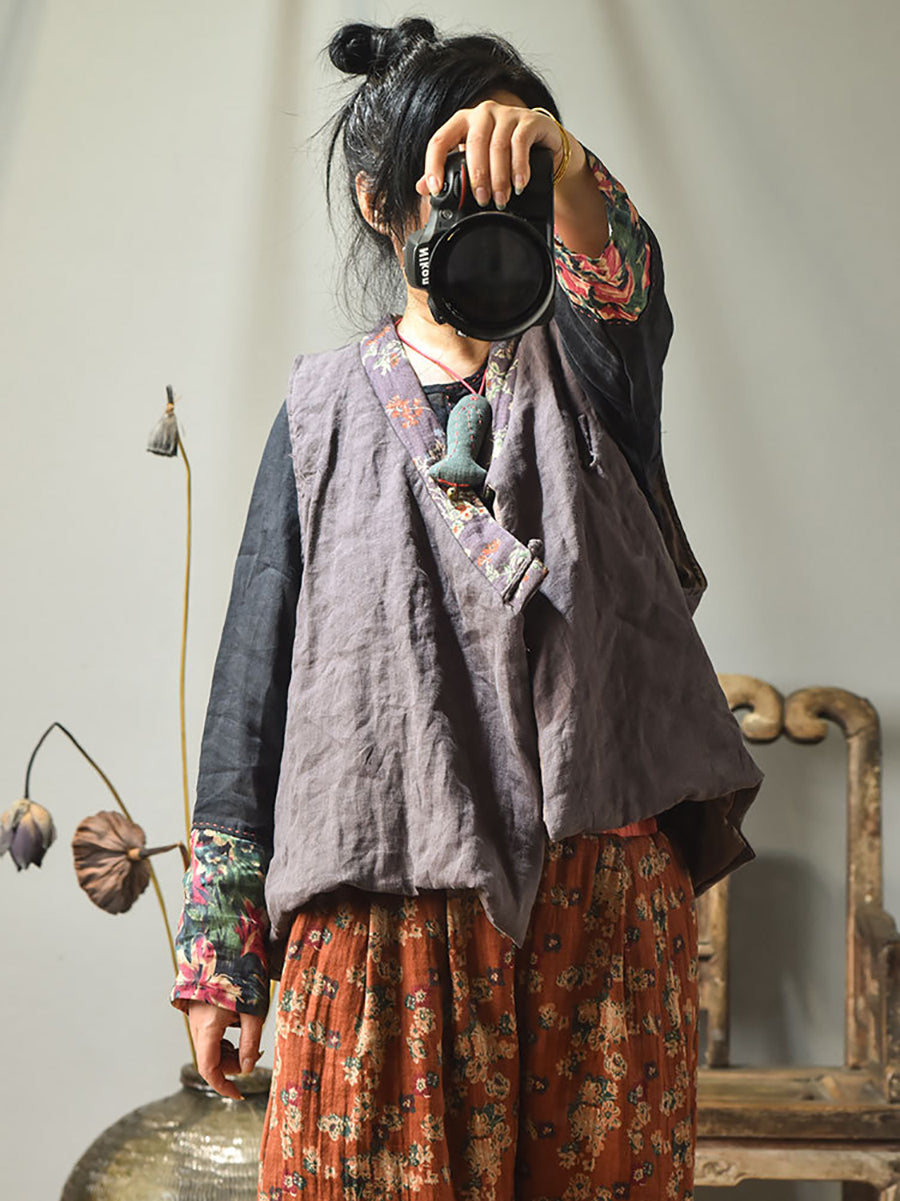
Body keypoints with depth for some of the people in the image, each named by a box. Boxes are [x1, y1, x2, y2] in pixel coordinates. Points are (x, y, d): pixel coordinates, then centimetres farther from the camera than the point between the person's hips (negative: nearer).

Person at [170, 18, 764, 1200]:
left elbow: (627, 293, -17)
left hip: (604, 887, 1)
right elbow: (256, 674, 6)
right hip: (391, 891, 0)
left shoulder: (579, 371, 9)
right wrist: (218, 948, 2)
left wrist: (564, 170, -41)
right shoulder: (330, 405, 8)